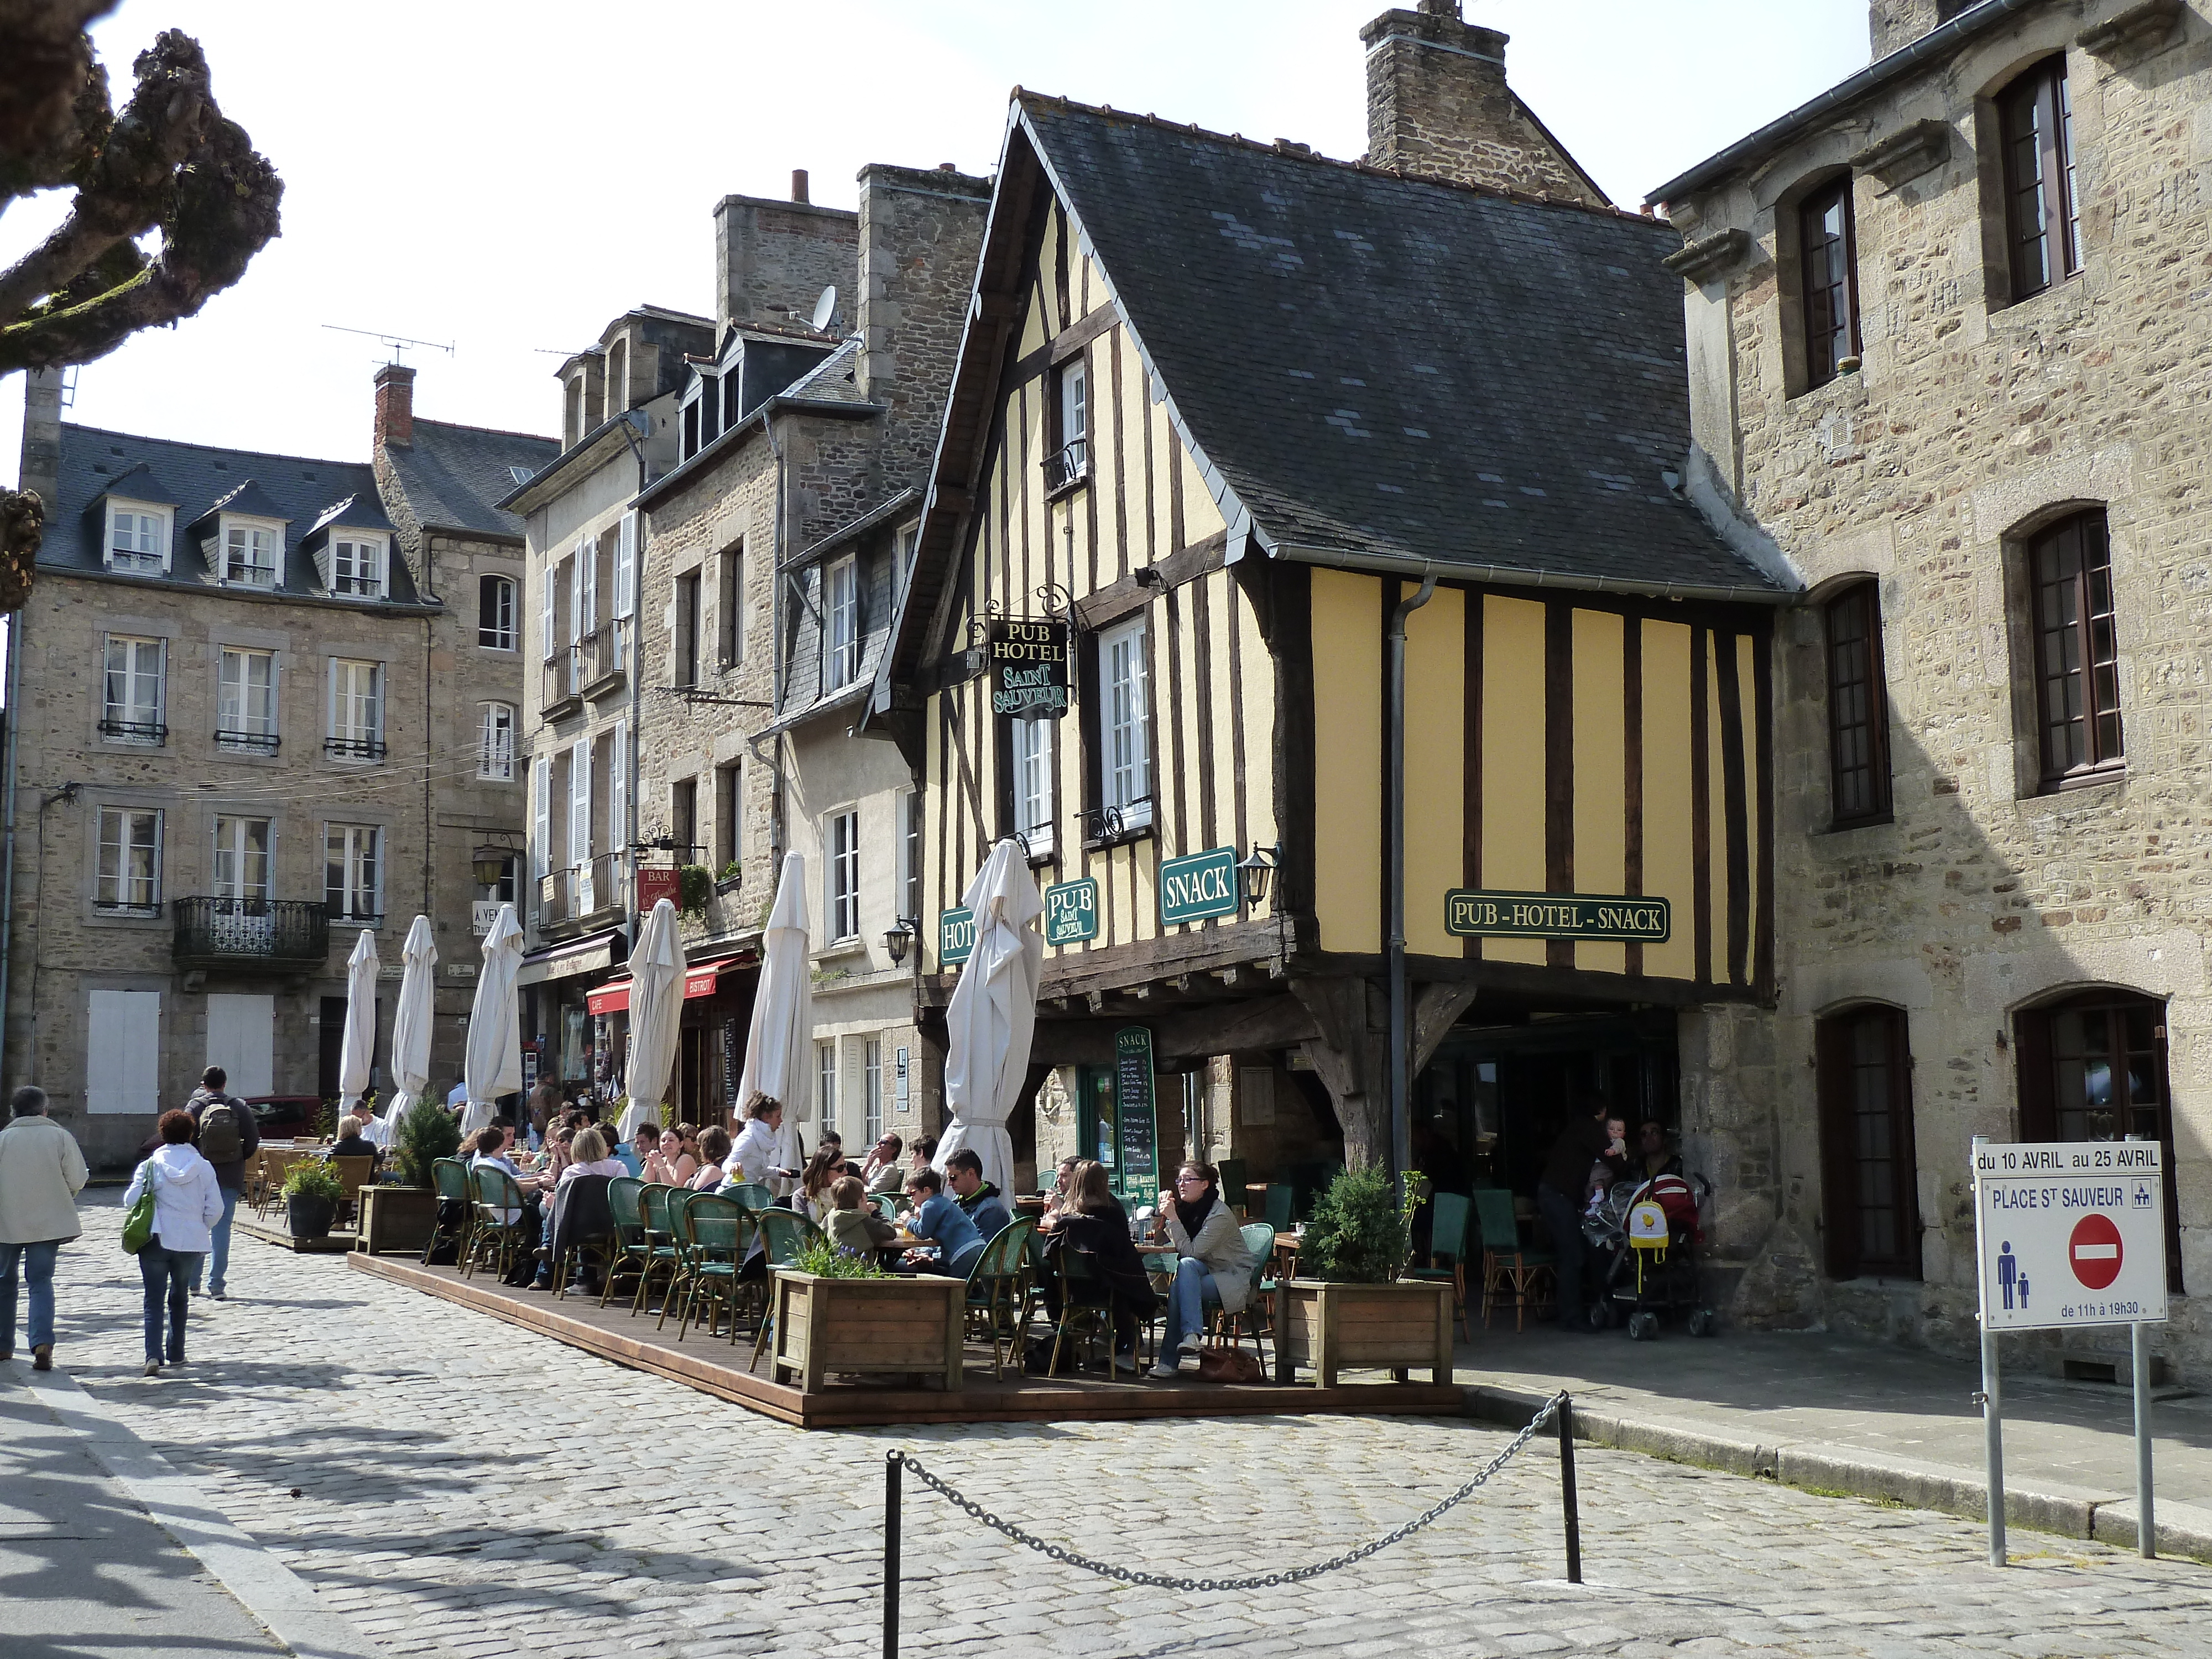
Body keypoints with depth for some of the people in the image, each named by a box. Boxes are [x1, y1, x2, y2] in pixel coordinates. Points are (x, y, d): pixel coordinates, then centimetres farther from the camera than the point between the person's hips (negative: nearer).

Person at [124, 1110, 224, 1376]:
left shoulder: (150, 1166, -4)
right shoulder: (203, 1167, -1)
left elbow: (131, 1200, -7)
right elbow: (216, 1209, -3)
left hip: (156, 1241, -2)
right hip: (191, 1243, 2)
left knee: (154, 1300, -1)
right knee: (179, 1297, 20)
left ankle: (154, 1355, -18)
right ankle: (175, 1353, 25)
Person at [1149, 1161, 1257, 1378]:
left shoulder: (1220, 1214, -17)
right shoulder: (1186, 1208, 6)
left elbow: (1190, 1251, -23)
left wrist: (1173, 1218, -22)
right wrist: (1163, 1212, -5)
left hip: (1234, 1278, -6)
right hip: (1207, 1271, 6)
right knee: (1186, 1265, -27)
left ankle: (1169, 1360, -31)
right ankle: (1192, 1335, -35)